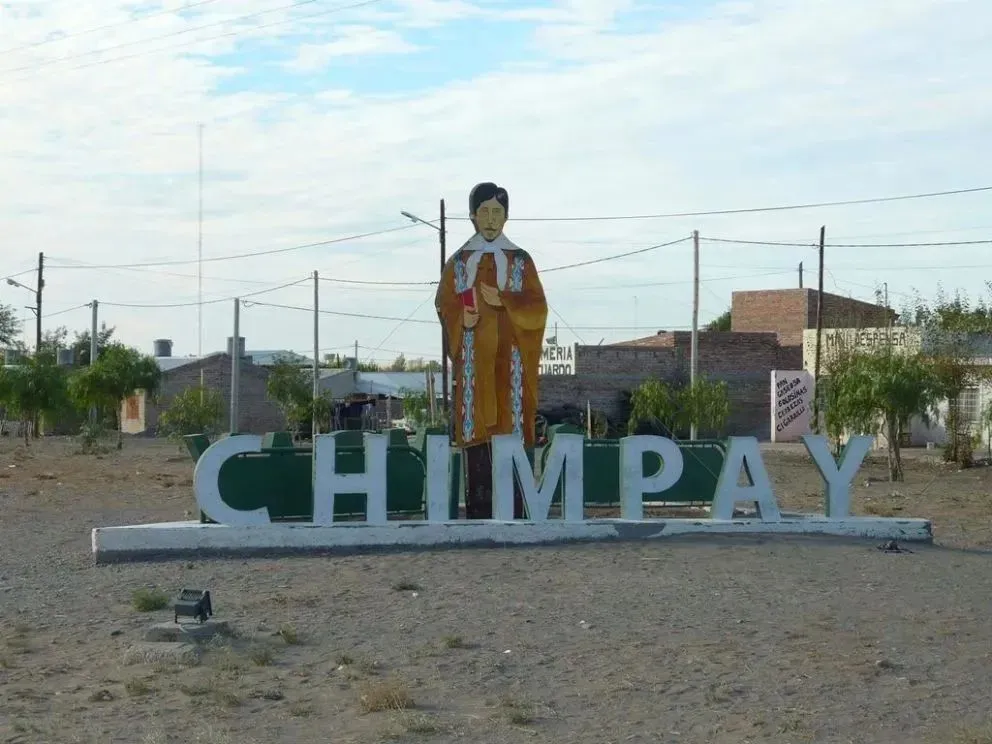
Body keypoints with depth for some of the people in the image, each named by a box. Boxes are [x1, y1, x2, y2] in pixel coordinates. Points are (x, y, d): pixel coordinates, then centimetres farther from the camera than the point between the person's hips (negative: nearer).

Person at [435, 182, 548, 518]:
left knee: (510, 427, -6)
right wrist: (462, 319, -12)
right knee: (475, 429, -5)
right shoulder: (459, 262, 11)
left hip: (509, 357, 0)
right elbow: (445, 306, 9)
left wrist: (503, 300, -14)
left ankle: (513, 514, -5)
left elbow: (537, 309, 2)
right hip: (473, 357, 1)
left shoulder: (520, 261, 8)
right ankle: (478, 513, -4)